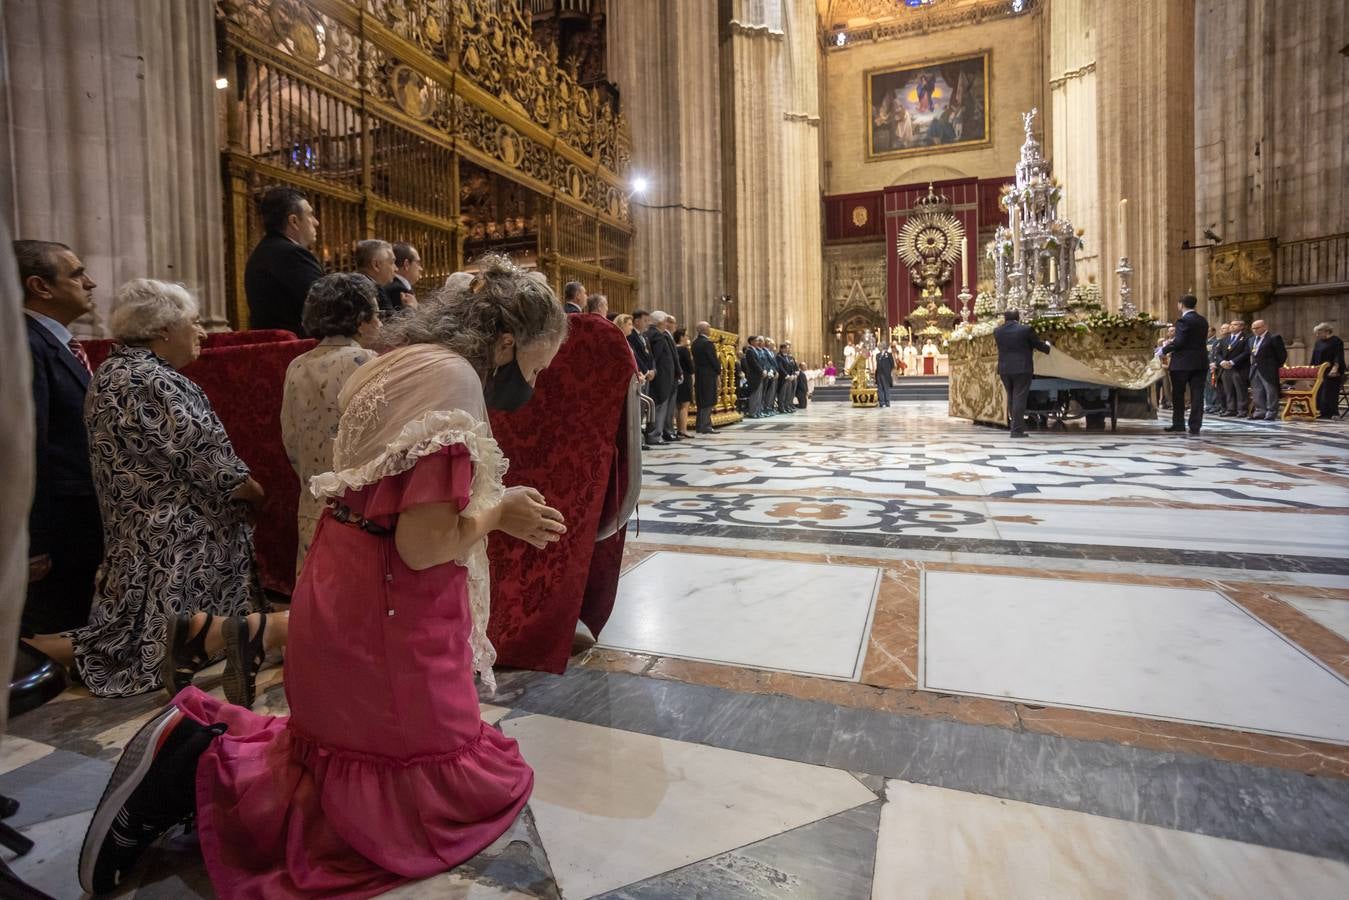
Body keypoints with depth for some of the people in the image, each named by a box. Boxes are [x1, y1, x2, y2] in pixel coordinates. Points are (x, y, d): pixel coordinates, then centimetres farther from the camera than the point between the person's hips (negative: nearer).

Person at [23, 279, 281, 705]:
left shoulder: (107, 374, 9)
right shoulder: (158, 383, -19)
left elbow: (130, 460, 14)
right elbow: (217, 470, -19)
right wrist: (257, 493, 1)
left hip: (131, 538, 8)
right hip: (181, 542, -8)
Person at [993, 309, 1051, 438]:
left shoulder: (997, 331, 3)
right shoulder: (1026, 330, -7)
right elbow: (1039, 345, 3)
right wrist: (1047, 345, 26)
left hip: (1004, 370, 4)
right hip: (1022, 369, -4)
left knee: (1011, 398, 17)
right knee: (1019, 398, -3)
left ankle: (1015, 424, 22)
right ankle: (1017, 430, -4)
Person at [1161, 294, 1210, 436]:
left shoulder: (1183, 320, -12)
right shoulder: (1203, 320, 11)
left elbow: (1178, 342, -19)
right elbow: (1202, 341, 14)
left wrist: (1163, 350, -5)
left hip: (1182, 363, -6)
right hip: (1200, 363, 6)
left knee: (1178, 395, 7)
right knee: (1197, 395, 4)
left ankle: (1178, 424, 13)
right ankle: (1195, 427, 2)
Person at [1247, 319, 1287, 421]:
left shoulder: (1274, 338, -7)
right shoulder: (1252, 339, 14)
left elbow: (1282, 354, -5)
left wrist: (1277, 366, -1)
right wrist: (1253, 364, 11)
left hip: (1268, 370, -7)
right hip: (1255, 370, 7)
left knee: (1271, 392, -3)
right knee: (1257, 393, 9)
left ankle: (1271, 413, 0)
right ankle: (1260, 411, 16)